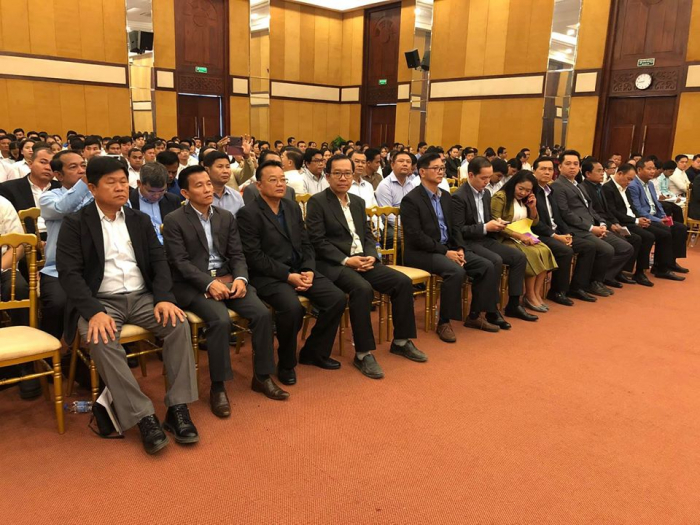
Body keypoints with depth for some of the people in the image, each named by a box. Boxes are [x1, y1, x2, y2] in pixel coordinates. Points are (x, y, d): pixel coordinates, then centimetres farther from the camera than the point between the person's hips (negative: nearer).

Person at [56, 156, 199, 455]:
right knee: (101, 340, -34)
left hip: (142, 297, 3)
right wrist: (94, 312, -24)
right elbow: (69, 273, -9)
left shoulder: (140, 220, 13)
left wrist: (164, 298, -12)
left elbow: (159, 262, 7)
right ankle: (144, 416, -26)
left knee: (179, 324, -24)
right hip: (100, 301, -3)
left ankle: (177, 408, -18)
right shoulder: (75, 224, 1)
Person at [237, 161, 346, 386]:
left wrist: (309, 271, -6)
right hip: (269, 276, -7)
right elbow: (254, 257, -14)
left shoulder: (293, 207, 13)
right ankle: (286, 363, -5)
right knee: (292, 307, -33)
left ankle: (314, 352, 11)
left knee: (337, 299, -11)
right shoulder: (248, 214, -8)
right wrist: (288, 276, -19)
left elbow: (306, 244, 13)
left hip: (300, 270, 7)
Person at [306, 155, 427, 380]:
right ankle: (363, 354, -22)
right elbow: (317, 241, -11)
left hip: (363, 260, 7)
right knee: (362, 289, -34)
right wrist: (346, 260, -19)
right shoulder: (317, 202, -4)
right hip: (333, 264, -7)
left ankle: (401, 341, 6)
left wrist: (371, 255, -5)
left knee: (403, 282, -9)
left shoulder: (358, 201, 17)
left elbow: (368, 235, 17)